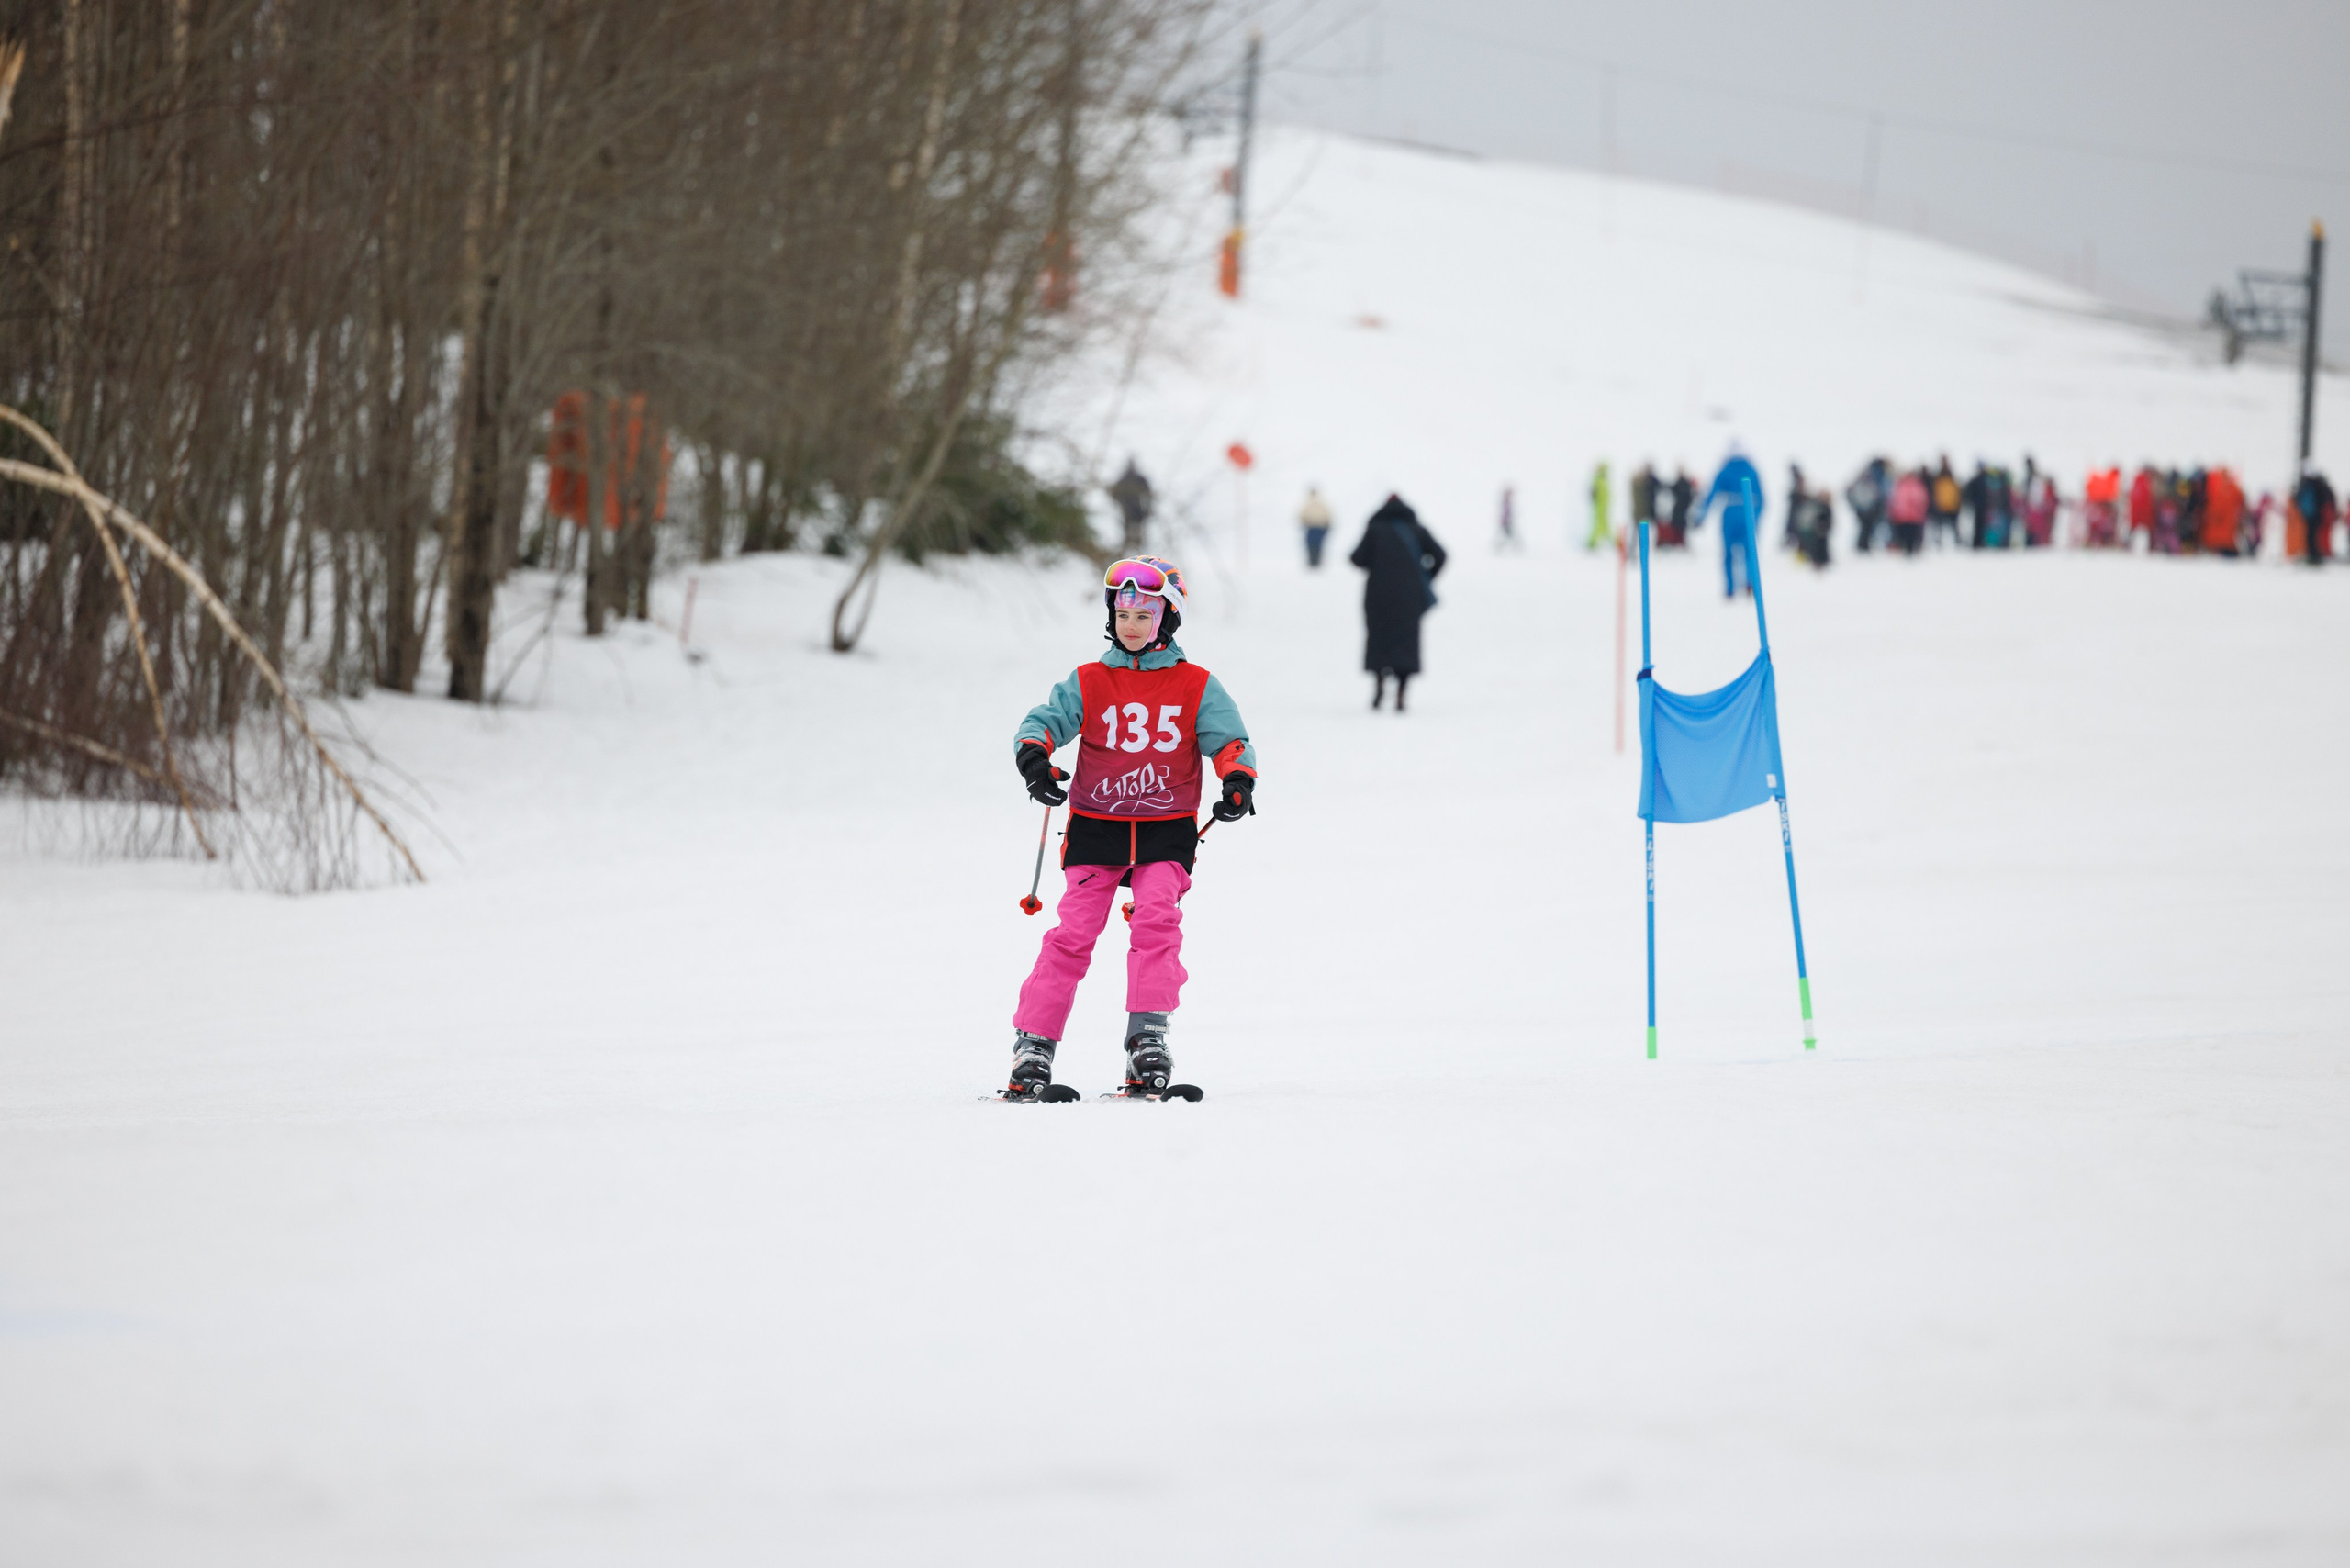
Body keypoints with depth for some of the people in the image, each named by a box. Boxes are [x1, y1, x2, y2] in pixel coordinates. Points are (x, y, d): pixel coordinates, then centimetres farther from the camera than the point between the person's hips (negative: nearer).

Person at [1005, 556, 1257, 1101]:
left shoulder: (1195, 686, 5)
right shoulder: (1088, 683, 6)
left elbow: (1229, 739, 1)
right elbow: (1044, 720, -1)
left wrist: (1238, 780, -21)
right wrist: (1035, 755, -24)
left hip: (1167, 831, 0)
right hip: (1096, 828, 0)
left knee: (1157, 922, -19)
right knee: (1074, 932, -8)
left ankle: (1148, 1039, -16)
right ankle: (1033, 1042, -5)